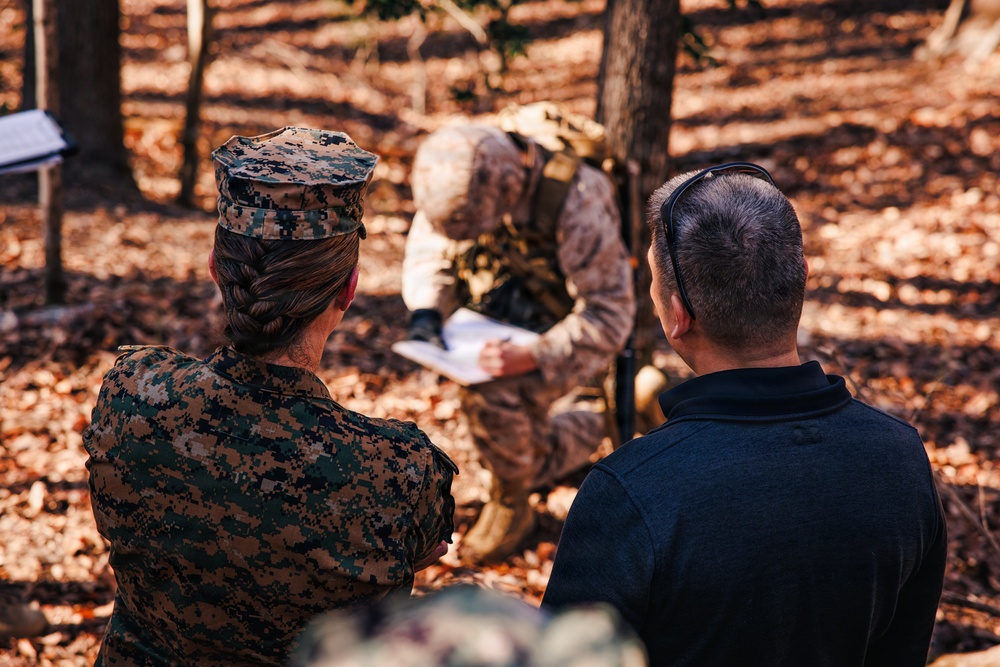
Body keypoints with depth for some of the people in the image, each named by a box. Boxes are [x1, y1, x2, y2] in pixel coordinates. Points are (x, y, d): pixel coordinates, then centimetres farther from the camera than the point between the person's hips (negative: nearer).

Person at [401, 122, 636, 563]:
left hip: (566, 325, -5)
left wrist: (530, 357, -41)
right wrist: (426, 310, -21)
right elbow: (427, 251, 0)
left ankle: (511, 505, 1)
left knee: (493, 397, -25)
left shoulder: (575, 201, -34)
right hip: (496, 311, 6)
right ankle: (578, 435, 29)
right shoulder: (456, 183, -18)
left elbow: (609, 312, -29)